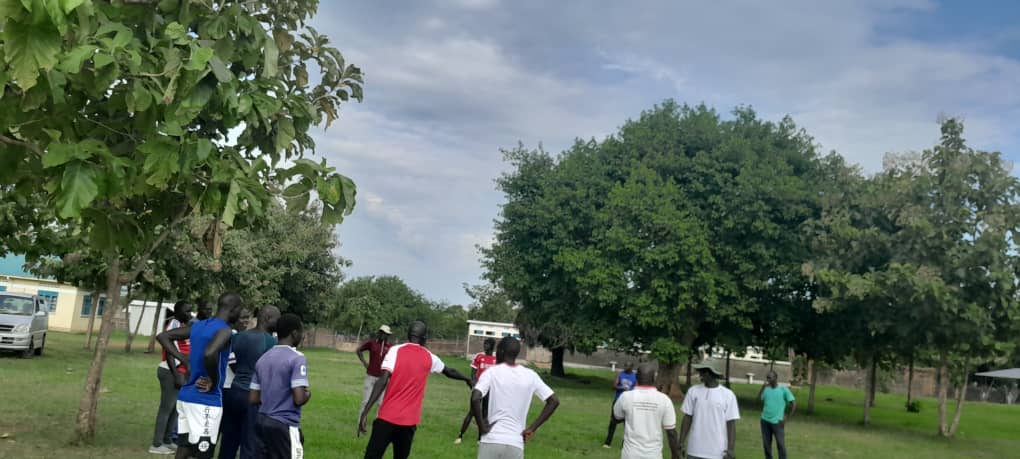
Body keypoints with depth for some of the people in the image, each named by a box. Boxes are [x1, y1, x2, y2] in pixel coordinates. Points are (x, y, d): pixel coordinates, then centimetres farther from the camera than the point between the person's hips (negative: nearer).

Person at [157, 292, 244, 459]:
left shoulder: (197, 326, 11)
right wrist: (214, 381, -18)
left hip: (185, 396, 8)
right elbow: (209, 354, -34)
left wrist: (186, 361, 10)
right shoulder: (224, 330, -15)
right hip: (206, 401, -8)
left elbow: (162, 336, 16)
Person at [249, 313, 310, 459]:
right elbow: (299, 399, -20)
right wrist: (308, 395, 1)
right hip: (285, 425, -7)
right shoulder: (297, 358, -13)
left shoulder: (263, 358, 11)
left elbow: (253, 399, 11)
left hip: (262, 421, 7)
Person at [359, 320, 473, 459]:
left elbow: (383, 381, -13)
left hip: (387, 417, -2)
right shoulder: (429, 357, 8)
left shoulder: (396, 350, -3)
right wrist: (467, 379, 46)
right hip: (409, 420, 2)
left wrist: (365, 411, -15)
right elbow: (450, 372, 26)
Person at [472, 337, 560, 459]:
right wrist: (532, 428, 7)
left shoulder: (491, 372, -2)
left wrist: (482, 427, -5)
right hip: (516, 443, 2)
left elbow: (475, 398, -17)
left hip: (491, 441, -2)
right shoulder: (530, 375, 7)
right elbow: (554, 401, 7)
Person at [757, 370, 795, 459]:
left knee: (780, 444, -2)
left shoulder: (784, 389, -4)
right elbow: (758, 400, -2)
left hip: (777, 422, -4)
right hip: (765, 421, 4)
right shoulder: (766, 389, 8)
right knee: (766, 444, 10)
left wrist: (787, 417, -7)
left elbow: (794, 404, -5)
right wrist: (763, 388, -9)